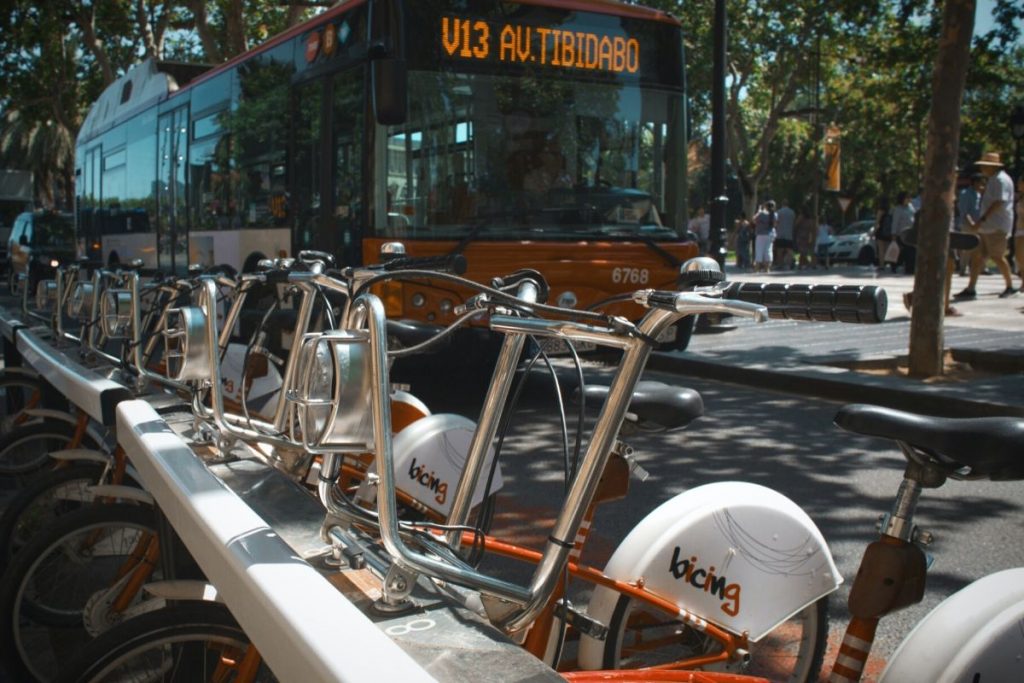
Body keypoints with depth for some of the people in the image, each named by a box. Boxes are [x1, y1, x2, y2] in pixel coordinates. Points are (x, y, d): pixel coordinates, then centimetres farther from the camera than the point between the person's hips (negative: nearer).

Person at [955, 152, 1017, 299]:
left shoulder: (1001, 180, -13)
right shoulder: (992, 180, 19)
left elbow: (999, 202, -22)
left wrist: (982, 219, -27)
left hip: (996, 226, -10)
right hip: (986, 226, 10)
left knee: (997, 256, -5)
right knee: (977, 255, 3)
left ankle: (1010, 286, 9)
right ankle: (970, 289, 2)